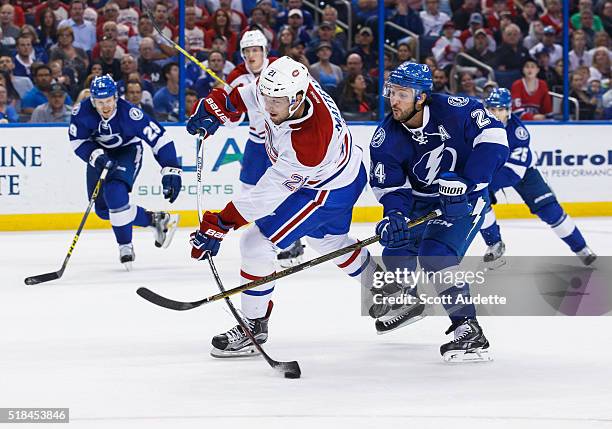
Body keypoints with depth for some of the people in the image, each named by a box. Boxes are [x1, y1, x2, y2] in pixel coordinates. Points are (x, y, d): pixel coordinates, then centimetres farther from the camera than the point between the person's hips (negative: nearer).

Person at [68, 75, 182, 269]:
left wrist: (171, 171, -33)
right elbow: (77, 140, -12)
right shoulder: (82, 111, -25)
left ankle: (125, 246, -12)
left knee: (115, 193, -29)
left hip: (128, 150, -5)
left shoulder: (129, 113, -33)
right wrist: (96, 156, -31)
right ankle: (155, 220, 19)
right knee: (103, 209, 3)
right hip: (100, 152, 5)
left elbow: (160, 138, -28)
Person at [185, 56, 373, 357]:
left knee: (257, 242, -11)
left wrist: (219, 226, -35)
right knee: (329, 240, 30)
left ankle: (254, 326, 2)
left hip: (329, 190, -9)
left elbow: (268, 194, -37)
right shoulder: (281, 82, -24)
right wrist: (215, 108, -12)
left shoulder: (309, 144, -42)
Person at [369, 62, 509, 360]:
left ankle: (469, 331, -26)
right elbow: (390, 187, -10)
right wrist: (394, 216, -32)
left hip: (466, 198, -6)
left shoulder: (452, 111, -26)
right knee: (396, 252, 12)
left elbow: (492, 137, -28)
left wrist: (467, 183, -33)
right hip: (422, 200, 6)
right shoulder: (386, 139, -12)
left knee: (436, 254, -25)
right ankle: (412, 299, 46)